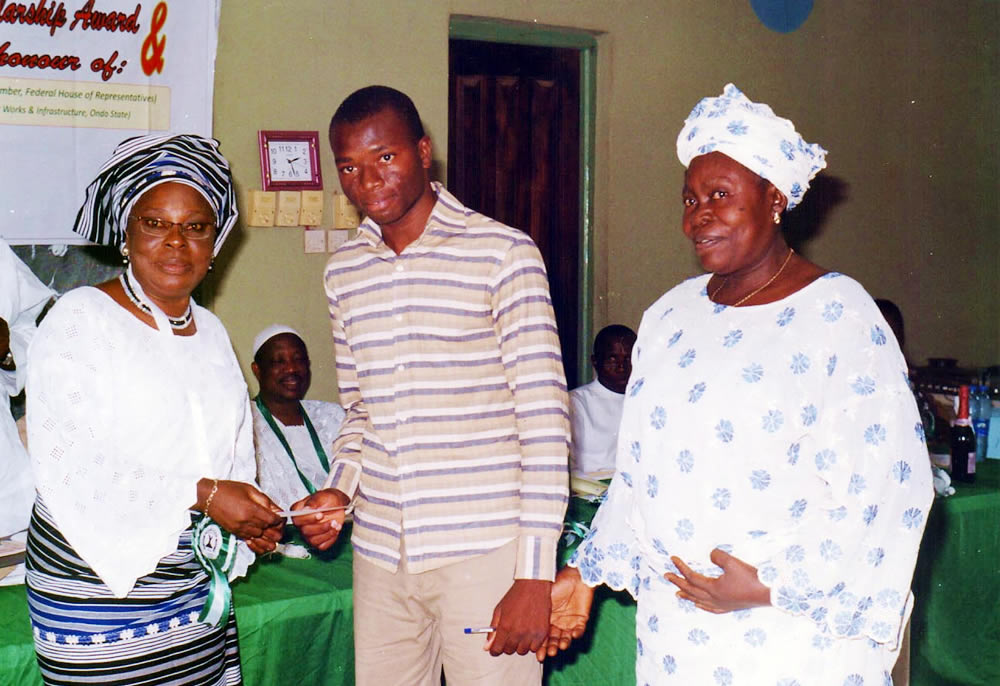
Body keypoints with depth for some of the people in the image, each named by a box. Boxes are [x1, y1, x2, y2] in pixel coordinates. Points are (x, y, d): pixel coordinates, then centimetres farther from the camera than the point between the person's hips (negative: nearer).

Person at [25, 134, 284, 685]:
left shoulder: (210, 330, 14)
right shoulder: (80, 319, -7)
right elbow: (69, 466, -17)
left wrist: (250, 517, 4)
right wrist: (202, 496, -19)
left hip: (198, 590, 6)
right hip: (95, 589, -6)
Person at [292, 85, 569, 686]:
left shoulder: (503, 253, -7)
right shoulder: (344, 271, 11)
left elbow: (544, 416, -10)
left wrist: (536, 573, -14)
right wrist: (341, 489, 2)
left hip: (486, 552, -5)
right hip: (379, 554, 5)